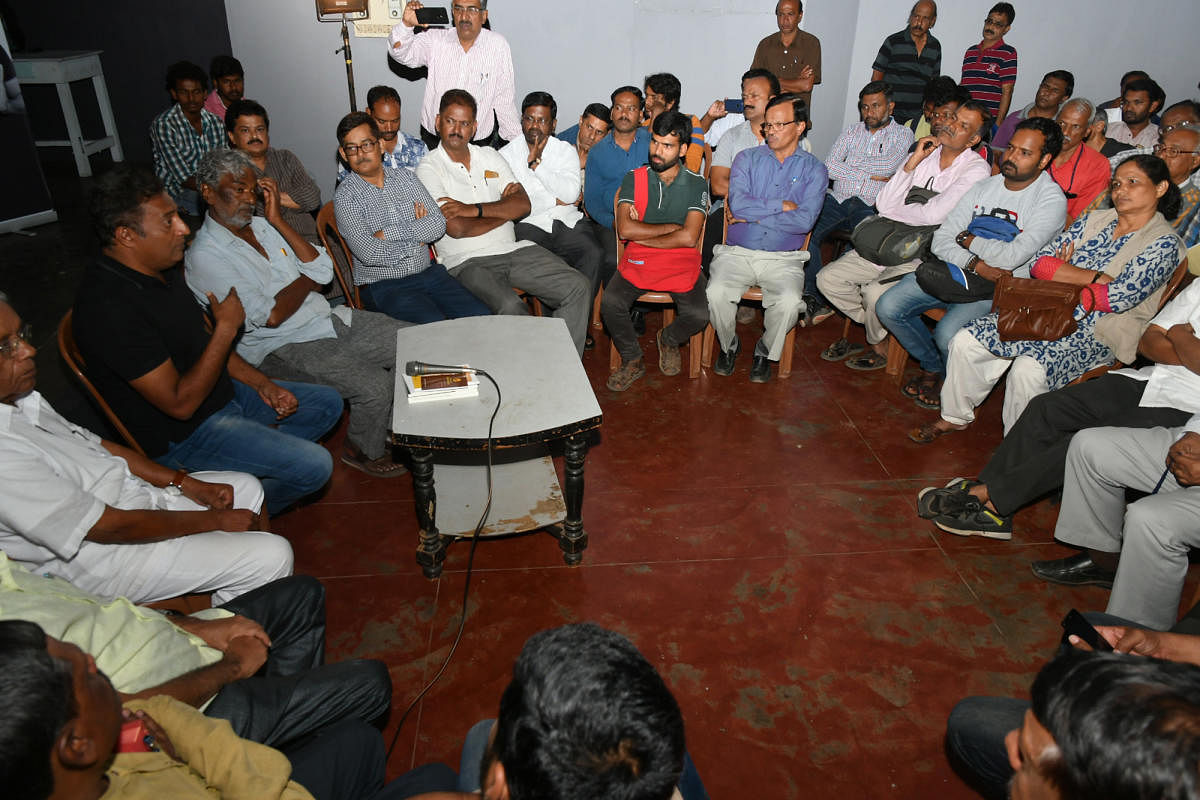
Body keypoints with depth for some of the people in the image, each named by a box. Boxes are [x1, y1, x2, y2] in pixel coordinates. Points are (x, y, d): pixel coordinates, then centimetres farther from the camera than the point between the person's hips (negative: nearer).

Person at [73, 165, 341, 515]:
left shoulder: (162, 269, 0)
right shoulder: (110, 307, -29)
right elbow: (180, 403, -28)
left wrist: (262, 384, 2)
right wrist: (227, 326, -24)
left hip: (225, 393, 9)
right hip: (182, 434, -9)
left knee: (328, 403, 11)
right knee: (314, 466, -18)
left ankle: (255, 463, 11)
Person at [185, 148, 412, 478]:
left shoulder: (264, 225, 10)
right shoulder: (204, 256, -11)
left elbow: (324, 270, 0)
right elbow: (270, 316, -18)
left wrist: (278, 220, -4)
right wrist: (308, 277, -3)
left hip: (330, 318, 8)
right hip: (284, 348, -8)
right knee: (375, 387, -26)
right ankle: (365, 451, 5)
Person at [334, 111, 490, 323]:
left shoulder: (405, 176, 11)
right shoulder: (345, 195, -3)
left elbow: (438, 224, -2)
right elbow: (370, 254, -15)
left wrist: (389, 233, -11)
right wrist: (416, 234, -5)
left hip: (428, 272, 5)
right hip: (383, 286, -4)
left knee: (482, 316, -16)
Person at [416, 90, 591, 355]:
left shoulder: (490, 156, 16)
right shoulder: (429, 169, 0)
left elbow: (523, 204, 3)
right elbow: (456, 229, -12)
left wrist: (474, 209, -11)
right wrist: (504, 210, 1)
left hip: (513, 250, 6)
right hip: (468, 261, -5)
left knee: (579, 287, -12)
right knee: (511, 308, -35)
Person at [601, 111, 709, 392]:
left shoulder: (697, 185, 1)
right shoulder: (634, 179, 5)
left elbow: (689, 238, -11)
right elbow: (624, 229, -9)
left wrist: (642, 236, -8)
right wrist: (671, 227, -8)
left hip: (681, 263, 0)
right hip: (637, 261, 1)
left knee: (698, 315, -24)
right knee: (610, 303, -27)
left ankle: (669, 339, 14)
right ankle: (632, 360, 1)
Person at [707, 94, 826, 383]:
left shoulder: (813, 169, 7)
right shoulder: (747, 159, 10)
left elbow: (804, 221, -9)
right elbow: (737, 204, -8)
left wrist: (752, 214, -9)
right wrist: (782, 205, -6)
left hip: (783, 258, -1)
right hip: (737, 252, 1)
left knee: (789, 302, -30)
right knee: (716, 293, -28)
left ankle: (765, 352, 2)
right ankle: (729, 345, 4)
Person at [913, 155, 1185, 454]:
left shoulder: (1165, 243, -2)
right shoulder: (1094, 220, 13)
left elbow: (1120, 297, -17)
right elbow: (1040, 262, 0)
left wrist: (1062, 274, -9)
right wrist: (1097, 278, -12)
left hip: (1097, 333, -6)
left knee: (1029, 369, -34)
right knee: (965, 342, -11)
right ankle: (955, 416, 8)